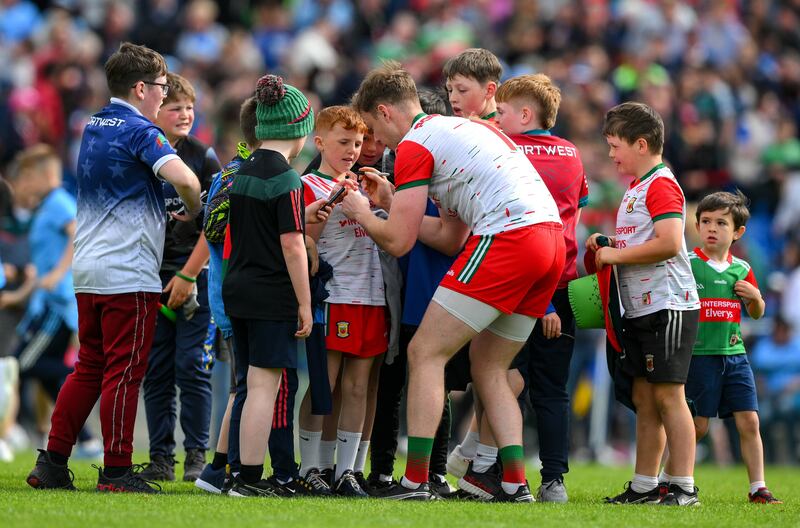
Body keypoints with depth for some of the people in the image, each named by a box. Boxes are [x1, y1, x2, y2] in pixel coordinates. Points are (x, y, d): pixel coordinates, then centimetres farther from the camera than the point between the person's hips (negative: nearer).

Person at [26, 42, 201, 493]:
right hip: (129, 273, -8)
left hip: (88, 269, 8)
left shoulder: (93, 127, 15)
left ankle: (52, 464, 12)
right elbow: (183, 178, -27)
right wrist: (193, 212, -6)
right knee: (124, 371, -2)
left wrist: (166, 213, 17)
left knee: (90, 366, 14)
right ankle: (116, 472, 1)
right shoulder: (140, 131, -11)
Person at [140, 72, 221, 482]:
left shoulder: (202, 157, -1)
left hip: (196, 275, -2)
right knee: (156, 372, 4)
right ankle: (160, 458, 9)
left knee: (192, 368, -5)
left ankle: (197, 456, 2)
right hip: (150, 276, 2)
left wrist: (188, 275, -9)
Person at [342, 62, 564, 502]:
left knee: (425, 353, -2)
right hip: (550, 236, 9)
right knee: (488, 367, 18)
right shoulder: (462, 128, 29)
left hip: (507, 239, -9)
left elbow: (398, 241, -1)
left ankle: (416, 480, -7)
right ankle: (515, 483, 8)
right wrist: (390, 201, 31)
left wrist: (360, 213, 18)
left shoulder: (414, 146, 1)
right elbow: (450, 239, 27)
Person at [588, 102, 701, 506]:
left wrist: (615, 255, -16)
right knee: (644, 398, 10)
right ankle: (644, 487, 14)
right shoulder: (635, 188, 19)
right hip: (640, 309, 10)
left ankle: (684, 487, -7)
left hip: (668, 306, -10)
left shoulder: (661, 185, -12)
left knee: (668, 395, -9)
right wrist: (606, 244, 12)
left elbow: (669, 243, -25)